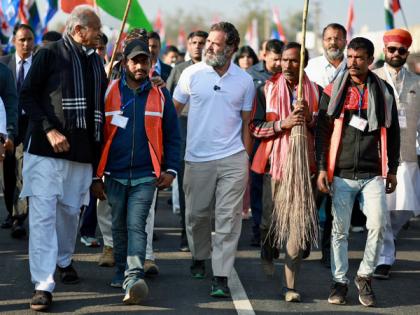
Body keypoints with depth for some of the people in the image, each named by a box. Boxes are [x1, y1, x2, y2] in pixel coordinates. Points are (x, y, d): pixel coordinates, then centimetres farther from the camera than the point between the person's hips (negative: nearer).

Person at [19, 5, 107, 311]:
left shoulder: (96, 60, 15)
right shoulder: (50, 55, -3)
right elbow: (27, 95, -4)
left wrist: (98, 145, 12)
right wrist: (49, 129, -15)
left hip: (82, 150, 5)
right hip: (45, 148, -5)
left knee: (71, 210, 13)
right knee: (43, 214, -9)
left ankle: (64, 260, 37)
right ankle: (43, 285, -10)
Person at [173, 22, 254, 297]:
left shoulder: (244, 80, 3)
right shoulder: (192, 74, 0)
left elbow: (246, 124, 10)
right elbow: (173, 111, 7)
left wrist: (246, 161, 7)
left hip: (233, 159, 0)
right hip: (197, 158, 0)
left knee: (229, 218, -6)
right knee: (197, 214, 9)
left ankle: (221, 277, -6)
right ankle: (200, 258, 34)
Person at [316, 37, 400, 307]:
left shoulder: (384, 92, 7)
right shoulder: (334, 91, 4)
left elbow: (393, 132, 13)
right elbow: (323, 131, 4)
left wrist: (392, 170, 11)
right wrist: (322, 168, -3)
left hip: (374, 175, 0)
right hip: (341, 174, 0)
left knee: (378, 225, -11)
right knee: (340, 230, 2)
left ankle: (365, 276, 8)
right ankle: (340, 282, 14)